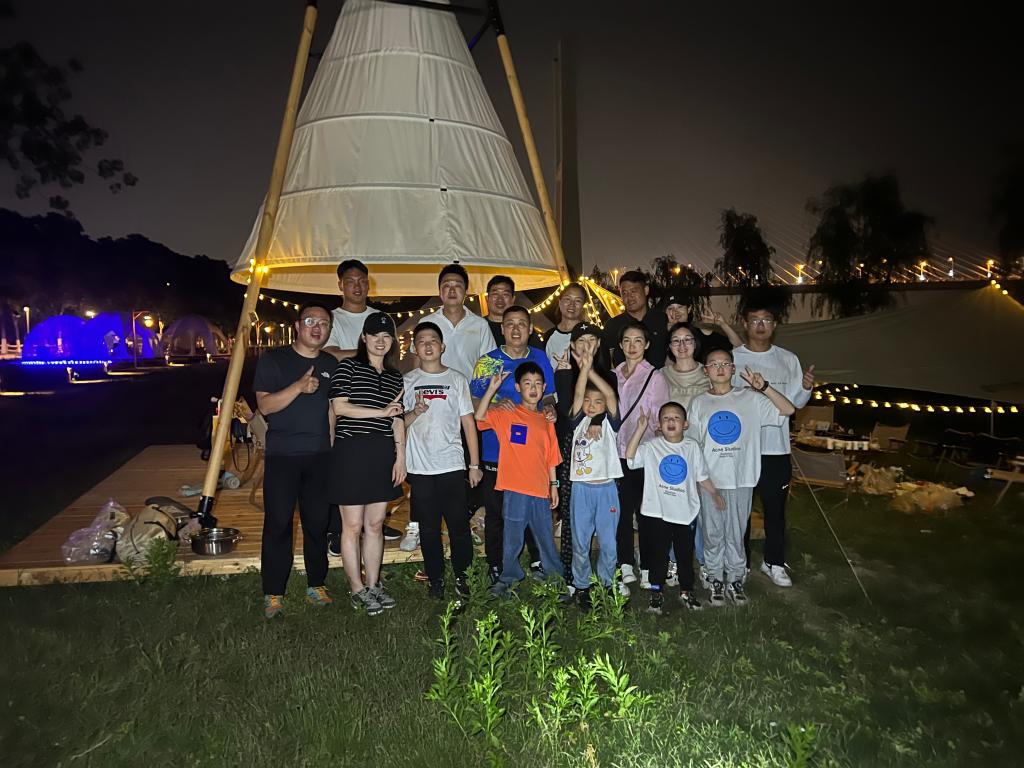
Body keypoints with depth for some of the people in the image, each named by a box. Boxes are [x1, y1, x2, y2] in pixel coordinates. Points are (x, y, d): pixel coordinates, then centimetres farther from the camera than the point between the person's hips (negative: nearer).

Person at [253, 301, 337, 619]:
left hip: (321, 456, 3)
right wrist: (299, 386, -22)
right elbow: (264, 405, -10)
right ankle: (273, 593, 10)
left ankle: (316, 584, 22)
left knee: (318, 522, 8)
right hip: (282, 456, -3)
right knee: (278, 523, 0)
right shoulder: (273, 359, -1)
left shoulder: (331, 365, 11)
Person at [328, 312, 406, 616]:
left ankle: (373, 585, 21)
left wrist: (400, 456, 8)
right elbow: (339, 407, -11)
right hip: (351, 452, -5)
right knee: (353, 526, 1)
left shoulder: (395, 377, 16)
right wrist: (381, 411, -10)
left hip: (383, 454, 5)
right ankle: (358, 590, 12)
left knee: (375, 525, 11)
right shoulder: (348, 367, 0)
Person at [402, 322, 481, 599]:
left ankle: (461, 576, 19)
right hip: (420, 468, 1)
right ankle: (435, 579, 21)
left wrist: (474, 464, 2)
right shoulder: (407, 381, 6)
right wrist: (415, 412, -13)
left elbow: (468, 423, 5)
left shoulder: (457, 379, 5)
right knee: (428, 528, 7)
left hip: (452, 465, -1)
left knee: (459, 525, 1)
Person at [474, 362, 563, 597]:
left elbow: (551, 456, 14)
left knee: (545, 534, 15)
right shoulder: (506, 414, -3)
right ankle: (508, 577, 22)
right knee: (512, 537, 5)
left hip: (540, 489, 4)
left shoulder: (546, 420, 10)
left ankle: (555, 575, 32)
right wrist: (492, 388, -25)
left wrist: (553, 484, 11)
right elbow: (479, 416, -19)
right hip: (515, 489, -3)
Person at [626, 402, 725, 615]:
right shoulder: (651, 446, -5)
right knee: (659, 555, 6)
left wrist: (715, 493, 8)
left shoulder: (692, 446, 3)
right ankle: (656, 593, 20)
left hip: (686, 512, 2)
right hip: (658, 513, -2)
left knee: (685, 554, 13)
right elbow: (629, 458, -20)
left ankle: (686, 592, 29)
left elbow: (702, 476, 13)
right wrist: (640, 429, -22)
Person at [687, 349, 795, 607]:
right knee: (712, 533, 8)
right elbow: (693, 443, 6)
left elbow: (788, 409, -5)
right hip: (709, 479, 1)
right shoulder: (699, 403, 5)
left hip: (741, 479, -1)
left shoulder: (750, 398, 1)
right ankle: (716, 579, 23)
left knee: (736, 533, 8)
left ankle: (735, 579, 23)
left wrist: (764, 386, -15)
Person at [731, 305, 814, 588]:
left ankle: (773, 562, 29)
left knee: (776, 508, 12)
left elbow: (796, 402, 7)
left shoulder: (788, 359, 6)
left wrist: (806, 388, -12)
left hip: (776, 448, 2)